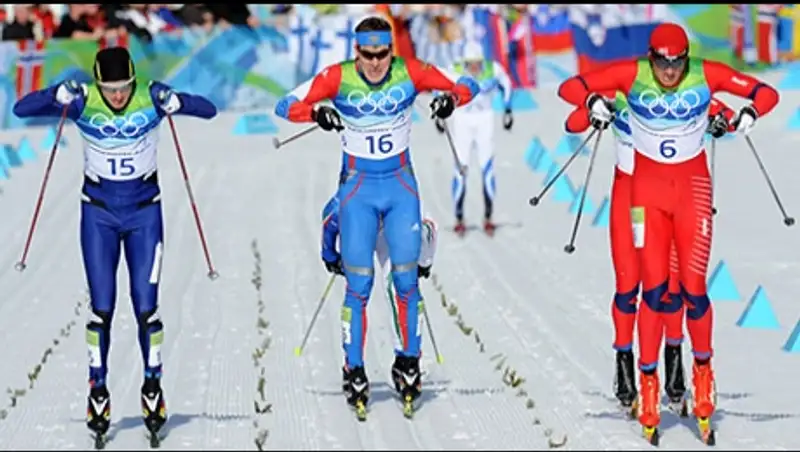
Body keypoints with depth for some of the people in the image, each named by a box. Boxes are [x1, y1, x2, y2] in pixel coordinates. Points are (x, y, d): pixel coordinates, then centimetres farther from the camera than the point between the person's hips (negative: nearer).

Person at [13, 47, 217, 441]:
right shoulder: (83, 103, -14)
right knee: (101, 309, -2)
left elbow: (208, 110, -19)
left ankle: (153, 386, 16)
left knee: (146, 307, -2)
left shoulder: (150, 99, -14)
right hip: (99, 214, 0)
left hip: (144, 213, 0)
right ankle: (98, 390, 12)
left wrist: (175, 102, -38)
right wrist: (59, 96, -34)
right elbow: (21, 109, -16)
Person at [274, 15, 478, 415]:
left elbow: (467, 85, -4)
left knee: (406, 279, 0)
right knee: (359, 284, -5)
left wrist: (452, 98, -27)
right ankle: (354, 374, 3)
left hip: (401, 185, 1)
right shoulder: (338, 78, -13)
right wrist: (316, 113, -35)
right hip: (358, 187, -1)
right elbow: (286, 106, -15)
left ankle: (410, 364, 16)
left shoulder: (409, 73, -10)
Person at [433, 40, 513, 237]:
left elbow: (505, 84, 6)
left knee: (487, 169, -5)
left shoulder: (493, 69, -14)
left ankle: (488, 217, 5)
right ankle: (459, 219, 3)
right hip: (462, 121, -1)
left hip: (485, 121, 1)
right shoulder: (454, 71, -17)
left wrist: (507, 110, 9)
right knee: (461, 169, -7)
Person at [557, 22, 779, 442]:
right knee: (654, 288, -6)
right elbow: (569, 88, -12)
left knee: (693, 288, -4)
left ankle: (702, 369, 19)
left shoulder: (706, 74, -12)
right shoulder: (631, 75, -13)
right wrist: (593, 101, -32)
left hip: (693, 186, 0)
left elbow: (765, 93, -8)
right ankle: (647, 383, 5)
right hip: (648, 187, 0)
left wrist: (750, 112, -28)